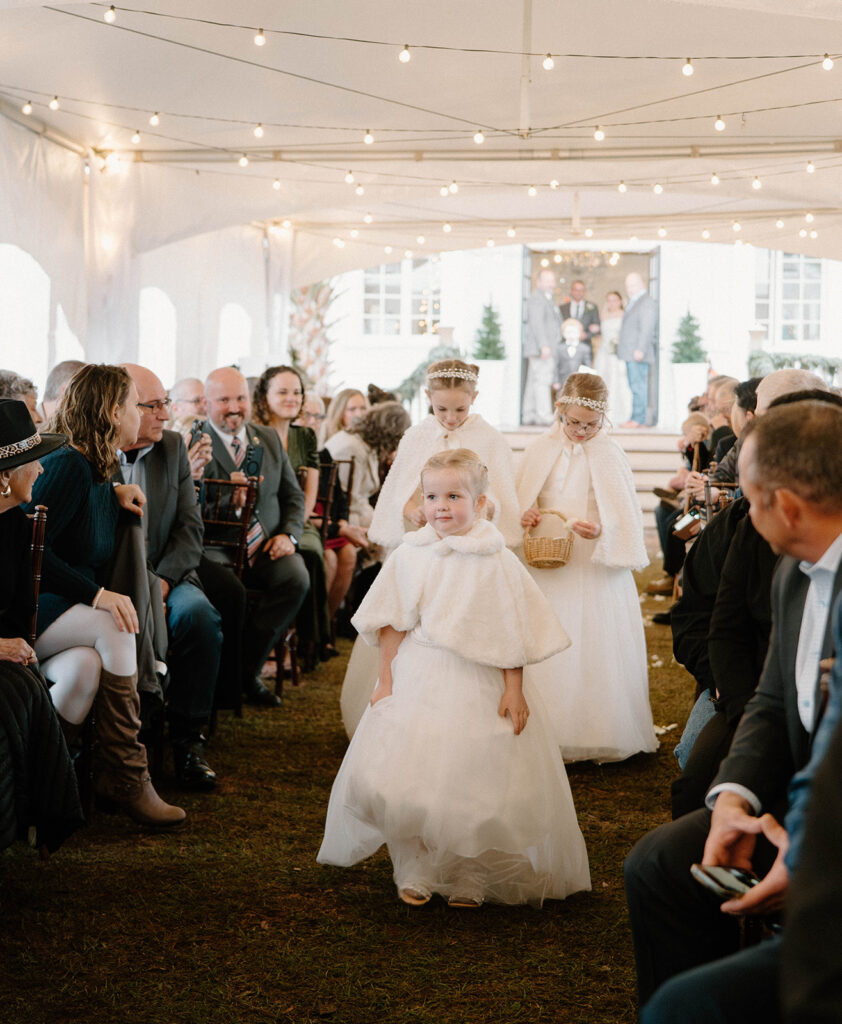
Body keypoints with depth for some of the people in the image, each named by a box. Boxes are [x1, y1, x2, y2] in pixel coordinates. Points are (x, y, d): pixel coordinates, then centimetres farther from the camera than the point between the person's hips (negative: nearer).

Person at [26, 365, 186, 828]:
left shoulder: (98, 472, 11)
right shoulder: (68, 466, -14)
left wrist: (114, 495, 12)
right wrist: (96, 595, -27)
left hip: (67, 607, 8)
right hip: (27, 611, -8)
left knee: (87, 668, -23)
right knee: (115, 628, -28)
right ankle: (126, 779, -22)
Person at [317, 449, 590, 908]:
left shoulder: (497, 563, -5)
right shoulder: (409, 557, 2)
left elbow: (511, 632, -3)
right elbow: (392, 626, 6)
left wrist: (513, 690, -6)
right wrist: (385, 681, 3)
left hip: (477, 686, -2)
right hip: (416, 681, 2)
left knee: (472, 781, 1)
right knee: (402, 779, -4)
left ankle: (469, 879, 18)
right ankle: (415, 872, 13)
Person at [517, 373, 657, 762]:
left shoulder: (610, 454, -3)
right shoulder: (540, 450, 5)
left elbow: (625, 519, -5)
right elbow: (521, 501, 14)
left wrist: (600, 531, -25)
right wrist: (524, 515, -9)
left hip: (596, 569, -2)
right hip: (547, 566, 3)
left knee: (594, 650, -2)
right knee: (548, 651, 3)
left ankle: (598, 736, 10)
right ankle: (551, 734, 13)